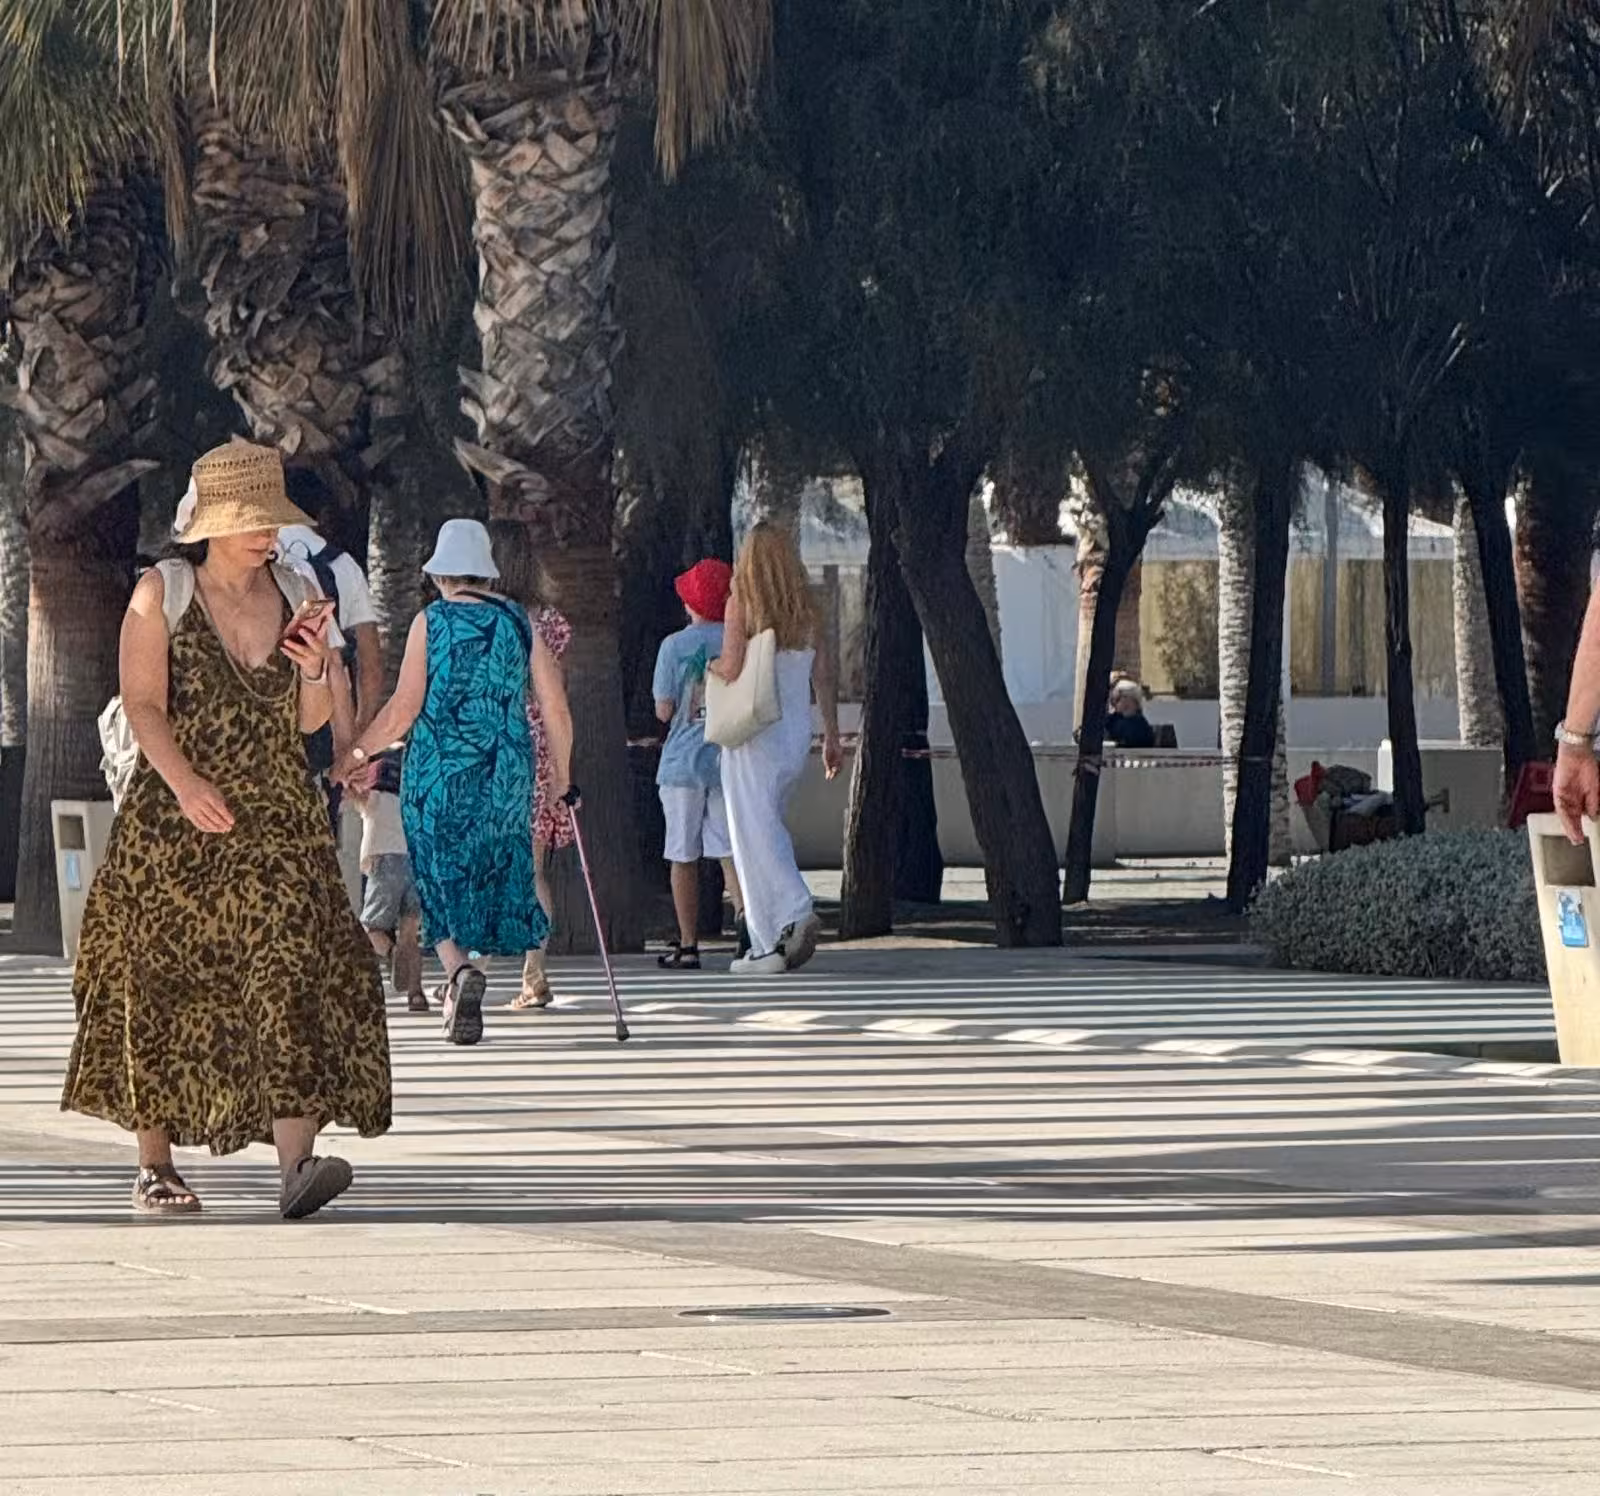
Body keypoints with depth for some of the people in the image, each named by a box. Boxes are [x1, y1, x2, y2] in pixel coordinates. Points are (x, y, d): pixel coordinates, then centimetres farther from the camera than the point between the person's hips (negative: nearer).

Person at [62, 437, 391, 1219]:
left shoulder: (292, 595, 9)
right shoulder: (160, 595, -2)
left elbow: (309, 721, 13)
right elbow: (142, 704, -10)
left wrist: (316, 669, -8)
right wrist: (184, 781, -25)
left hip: (278, 819, 2)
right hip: (174, 827, -2)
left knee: (294, 968, -14)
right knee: (163, 988, 3)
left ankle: (296, 1162, -24)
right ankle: (154, 1164, 18)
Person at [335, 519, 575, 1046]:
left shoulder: (431, 622, -3)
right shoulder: (518, 622, 5)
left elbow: (404, 707, -8)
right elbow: (556, 706, 5)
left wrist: (357, 754, 3)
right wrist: (563, 771, 18)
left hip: (438, 769, -3)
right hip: (506, 772, 3)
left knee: (441, 877, 2)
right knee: (495, 868, 14)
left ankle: (460, 968, -24)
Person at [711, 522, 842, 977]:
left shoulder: (742, 603, -9)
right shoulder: (807, 610, 6)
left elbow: (732, 667, -16)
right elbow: (824, 676, 9)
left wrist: (713, 666, 7)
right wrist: (832, 736, 14)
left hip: (753, 731, -6)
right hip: (797, 731, 6)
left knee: (755, 833, -4)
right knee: (769, 826, 14)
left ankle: (796, 913, -23)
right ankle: (767, 941, 13)